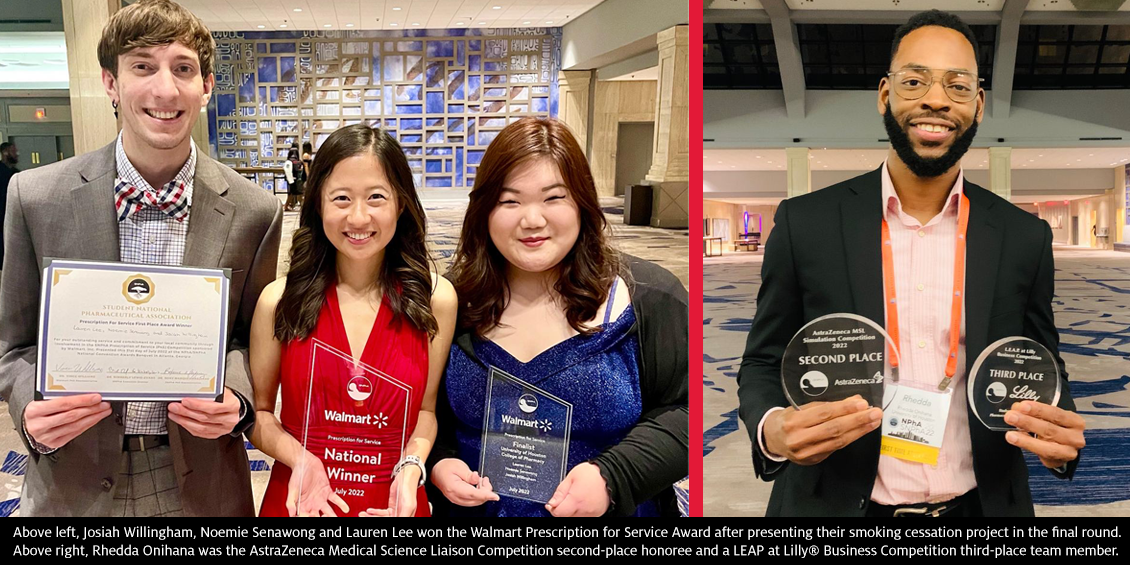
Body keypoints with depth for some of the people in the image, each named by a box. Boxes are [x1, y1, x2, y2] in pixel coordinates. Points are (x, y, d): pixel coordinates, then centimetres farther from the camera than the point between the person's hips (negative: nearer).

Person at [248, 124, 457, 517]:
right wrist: (300, 460, -16)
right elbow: (258, 411, 0)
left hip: (393, 503, 1)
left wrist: (410, 469, -15)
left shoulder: (436, 299, -9)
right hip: (297, 500, 0)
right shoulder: (280, 301, -10)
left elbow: (426, 408, 0)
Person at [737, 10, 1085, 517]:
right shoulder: (805, 223, -8)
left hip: (980, 505, 2)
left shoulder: (1024, 237, -1)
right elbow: (762, 365, -2)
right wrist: (772, 431, -24)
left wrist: (1060, 434, -14)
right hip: (836, 505, -2)